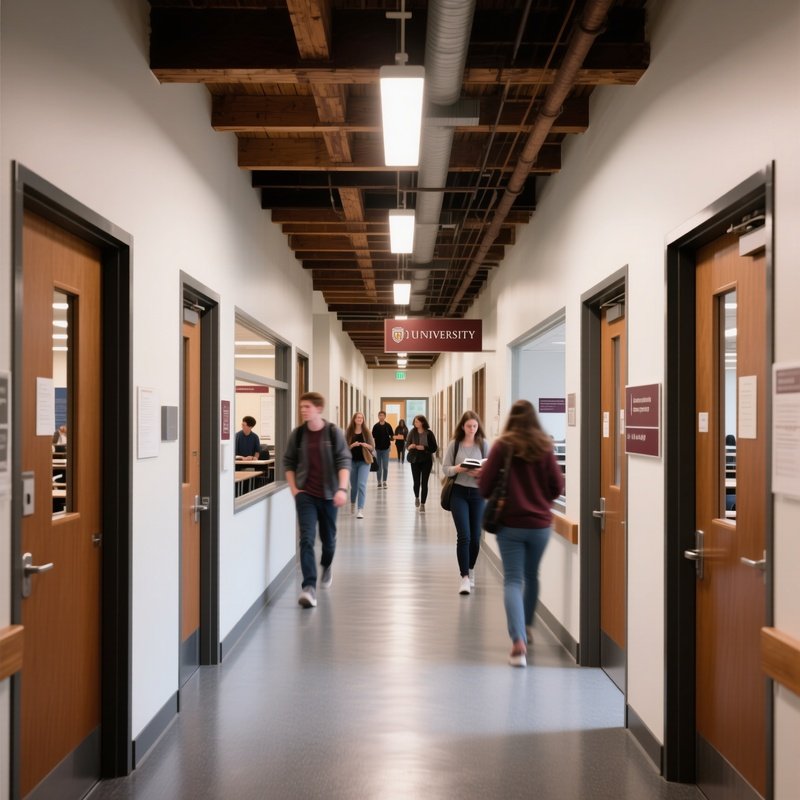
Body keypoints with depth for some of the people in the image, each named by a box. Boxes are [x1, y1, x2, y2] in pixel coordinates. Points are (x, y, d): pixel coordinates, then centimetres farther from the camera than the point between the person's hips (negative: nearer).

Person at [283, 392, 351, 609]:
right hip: (305, 494, 0)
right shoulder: (297, 434, -1)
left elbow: (344, 461, -9)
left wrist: (342, 489, -21)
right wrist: (294, 489, 0)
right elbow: (288, 462, 9)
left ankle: (326, 566, 47)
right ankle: (309, 587, -15)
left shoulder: (334, 433, -6)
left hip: (328, 494, 0)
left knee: (328, 538, 15)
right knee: (307, 539, -13)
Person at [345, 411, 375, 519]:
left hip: (364, 461, -1)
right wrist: (352, 445, -20)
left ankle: (361, 510, -14)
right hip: (352, 461, 1)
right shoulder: (348, 432, 0)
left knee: (361, 484, -12)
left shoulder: (367, 432, 0)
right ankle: (352, 503, 42)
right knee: (353, 485, 14)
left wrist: (366, 445, -18)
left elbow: (373, 447, 3)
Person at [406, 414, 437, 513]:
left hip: (426, 461, -1)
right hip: (415, 460, 1)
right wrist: (410, 446, -20)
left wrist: (424, 448, -19)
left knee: (424, 483, -2)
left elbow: (434, 447, -5)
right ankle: (417, 497, 38)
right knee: (416, 482, 7)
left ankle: (422, 504, 4)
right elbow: (407, 445, 2)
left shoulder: (429, 433, -6)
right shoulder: (412, 432, -2)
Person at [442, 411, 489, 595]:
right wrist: (458, 468, -20)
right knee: (464, 535, -9)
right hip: (458, 492, -1)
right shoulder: (454, 444, -1)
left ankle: (470, 570, 32)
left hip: (477, 493, 1)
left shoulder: (483, 444, -1)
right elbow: (445, 469, -1)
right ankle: (464, 577, -4)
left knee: (475, 537, 8)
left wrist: (482, 473, -20)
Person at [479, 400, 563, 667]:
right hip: (540, 523, 3)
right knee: (531, 577, 21)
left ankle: (518, 640, -17)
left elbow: (485, 484, -8)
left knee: (512, 580, 0)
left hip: (510, 523, -2)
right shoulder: (544, 447, -2)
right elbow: (557, 486, 0)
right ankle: (526, 626, 39)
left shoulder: (502, 446, -8)